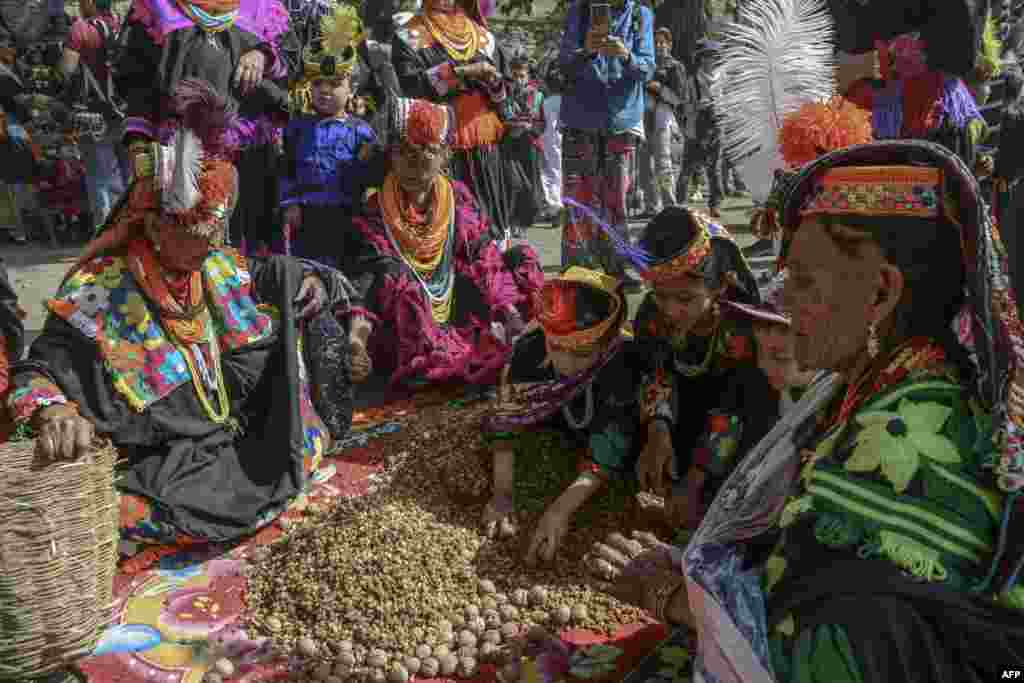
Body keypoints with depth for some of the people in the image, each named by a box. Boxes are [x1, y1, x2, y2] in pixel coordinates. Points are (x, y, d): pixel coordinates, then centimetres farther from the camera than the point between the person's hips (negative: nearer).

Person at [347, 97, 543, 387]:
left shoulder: (459, 199, 6)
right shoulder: (374, 214, -3)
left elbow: (486, 259, 0)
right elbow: (364, 280, -14)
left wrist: (508, 308, -14)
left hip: (460, 310, 4)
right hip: (406, 332, -3)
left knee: (521, 255, -4)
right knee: (393, 274, -34)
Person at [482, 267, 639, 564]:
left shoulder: (625, 364, -41)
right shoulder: (530, 348, -33)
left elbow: (607, 454, -43)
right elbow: (506, 420, -28)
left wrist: (560, 510, -53)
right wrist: (502, 492, -38)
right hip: (559, 427, 2)